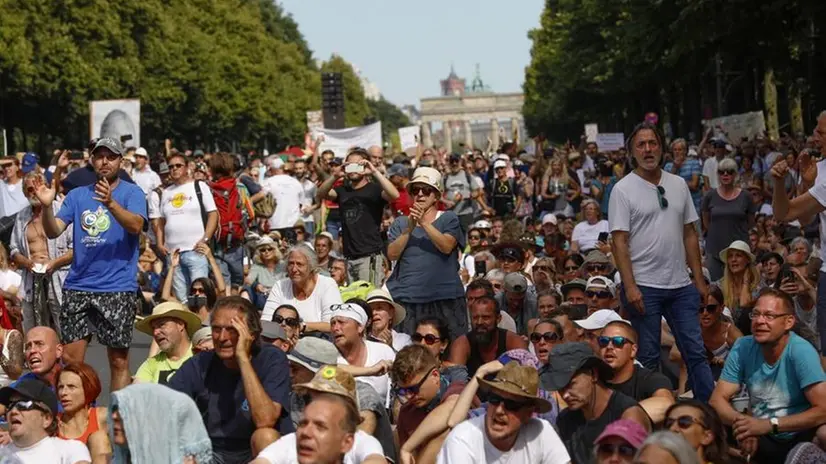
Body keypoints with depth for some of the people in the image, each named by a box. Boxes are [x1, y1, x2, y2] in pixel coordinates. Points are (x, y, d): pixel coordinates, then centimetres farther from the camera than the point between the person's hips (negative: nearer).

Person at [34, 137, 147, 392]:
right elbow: (53, 231, 4)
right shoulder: (77, 195, 12)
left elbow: (136, 225, -17)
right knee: (71, 359, 2)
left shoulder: (132, 192, 0)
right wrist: (47, 206, -15)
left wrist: (110, 203, -33)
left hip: (118, 288, -3)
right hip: (77, 287, 3)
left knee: (119, 360, 1)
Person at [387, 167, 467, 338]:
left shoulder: (449, 219, 7)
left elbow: (447, 247, -10)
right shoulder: (401, 223, 13)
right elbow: (392, 254, 0)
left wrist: (424, 223, -19)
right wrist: (409, 228, -11)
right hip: (407, 297, 2)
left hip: (444, 298, -2)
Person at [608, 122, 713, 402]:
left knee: (695, 352, 6)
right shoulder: (623, 190, -4)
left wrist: (699, 280, 10)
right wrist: (629, 286, -17)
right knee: (647, 358, 3)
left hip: (681, 285, 4)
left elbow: (689, 234, 14)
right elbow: (619, 241, -9)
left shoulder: (678, 185, 11)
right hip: (643, 285, -4)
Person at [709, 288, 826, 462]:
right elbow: (718, 399, -6)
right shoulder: (742, 348, -7)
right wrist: (742, 422, -28)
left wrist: (768, 425, -30)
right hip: (761, 440, 4)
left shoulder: (801, 352, -19)